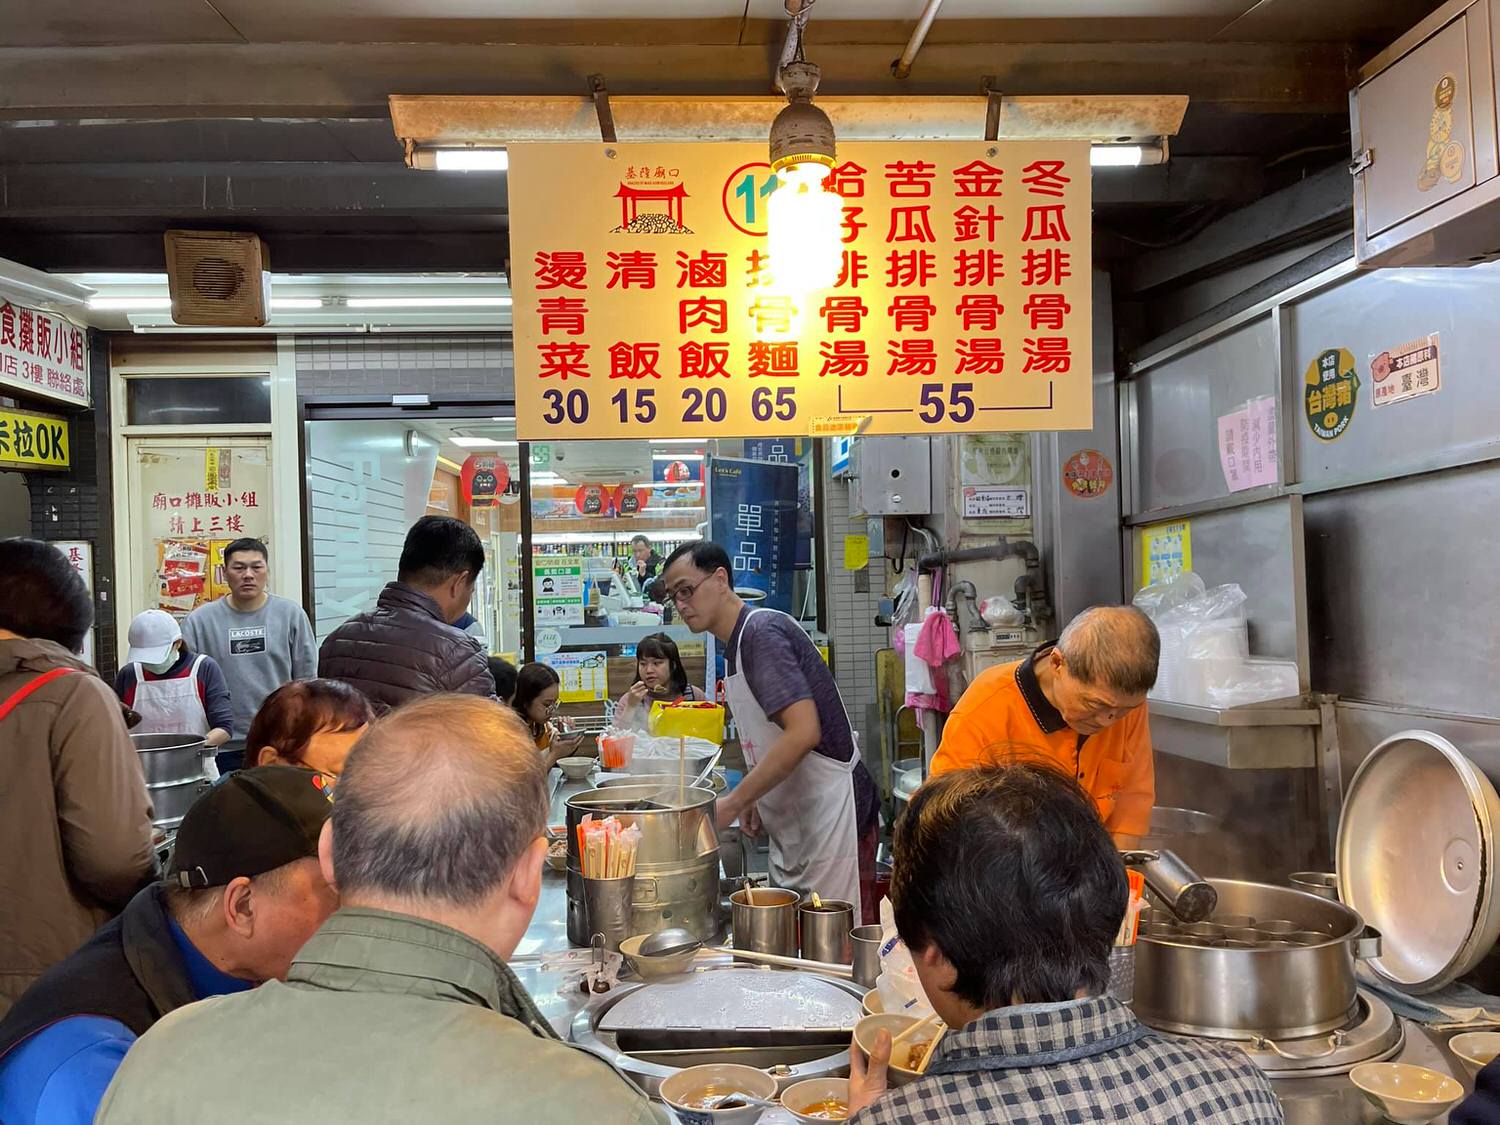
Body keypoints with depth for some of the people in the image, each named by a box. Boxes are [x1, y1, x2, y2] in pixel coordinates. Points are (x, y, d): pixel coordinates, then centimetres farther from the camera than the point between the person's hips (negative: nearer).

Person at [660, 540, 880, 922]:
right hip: (793, 823, 10)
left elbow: (803, 732, -27)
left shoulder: (762, 631, -16)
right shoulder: (736, 645, 13)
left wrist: (733, 804, -21)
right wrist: (756, 799, 10)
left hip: (830, 815, -10)